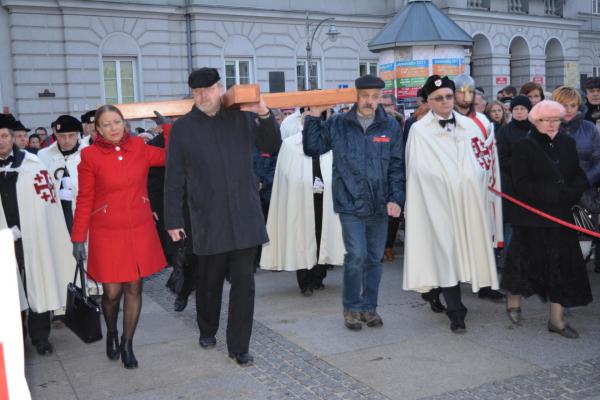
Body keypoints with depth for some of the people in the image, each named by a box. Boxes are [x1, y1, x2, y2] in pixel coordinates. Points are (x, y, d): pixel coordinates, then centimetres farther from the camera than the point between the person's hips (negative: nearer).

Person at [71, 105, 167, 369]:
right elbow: (84, 200, -3)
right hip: (107, 233, -2)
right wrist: (78, 238, -3)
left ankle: (127, 343, 24)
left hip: (140, 230, 2)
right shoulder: (90, 155, -5)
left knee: (134, 288, 6)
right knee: (112, 292, 1)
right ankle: (111, 333, 33)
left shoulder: (139, 147, 3)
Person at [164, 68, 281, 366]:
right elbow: (173, 179, 1)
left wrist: (264, 114, -3)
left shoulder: (242, 118, 4)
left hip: (245, 216, 1)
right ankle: (207, 331, 39)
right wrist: (173, 220, -1)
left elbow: (273, 146, 13)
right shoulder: (182, 128, 0)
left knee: (244, 283, 2)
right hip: (208, 220, -1)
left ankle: (239, 346, 13)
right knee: (209, 280, 14)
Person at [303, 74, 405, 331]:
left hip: (379, 204, 2)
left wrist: (395, 198, -4)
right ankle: (352, 307, 11)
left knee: (375, 258, 10)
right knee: (356, 255, -8)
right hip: (350, 203, -2)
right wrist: (314, 117, -1)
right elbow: (312, 149, 7)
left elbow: (396, 166, 4)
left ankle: (369, 306, 25)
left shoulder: (391, 127, 4)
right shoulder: (338, 124, 3)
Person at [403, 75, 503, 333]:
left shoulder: (470, 126, 8)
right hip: (438, 203, -4)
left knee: (465, 251, 8)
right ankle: (456, 311, 6)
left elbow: (484, 166, 12)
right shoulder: (419, 131, -3)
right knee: (446, 253, -2)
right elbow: (418, 172, -5)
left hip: (469, 204, 4)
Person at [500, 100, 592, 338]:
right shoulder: (524, 147, -7)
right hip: (531, 219, -4)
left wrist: (573, 192, -13)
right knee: (527, 263, 8)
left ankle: (557, 319, 14)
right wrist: (557, 193, -20)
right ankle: (513, 302, 33)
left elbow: (578, 175, 10)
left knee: (562, 266, 4)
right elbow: (521, 184, -15)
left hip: (561, 217, 4)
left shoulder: (567, 143, 7)